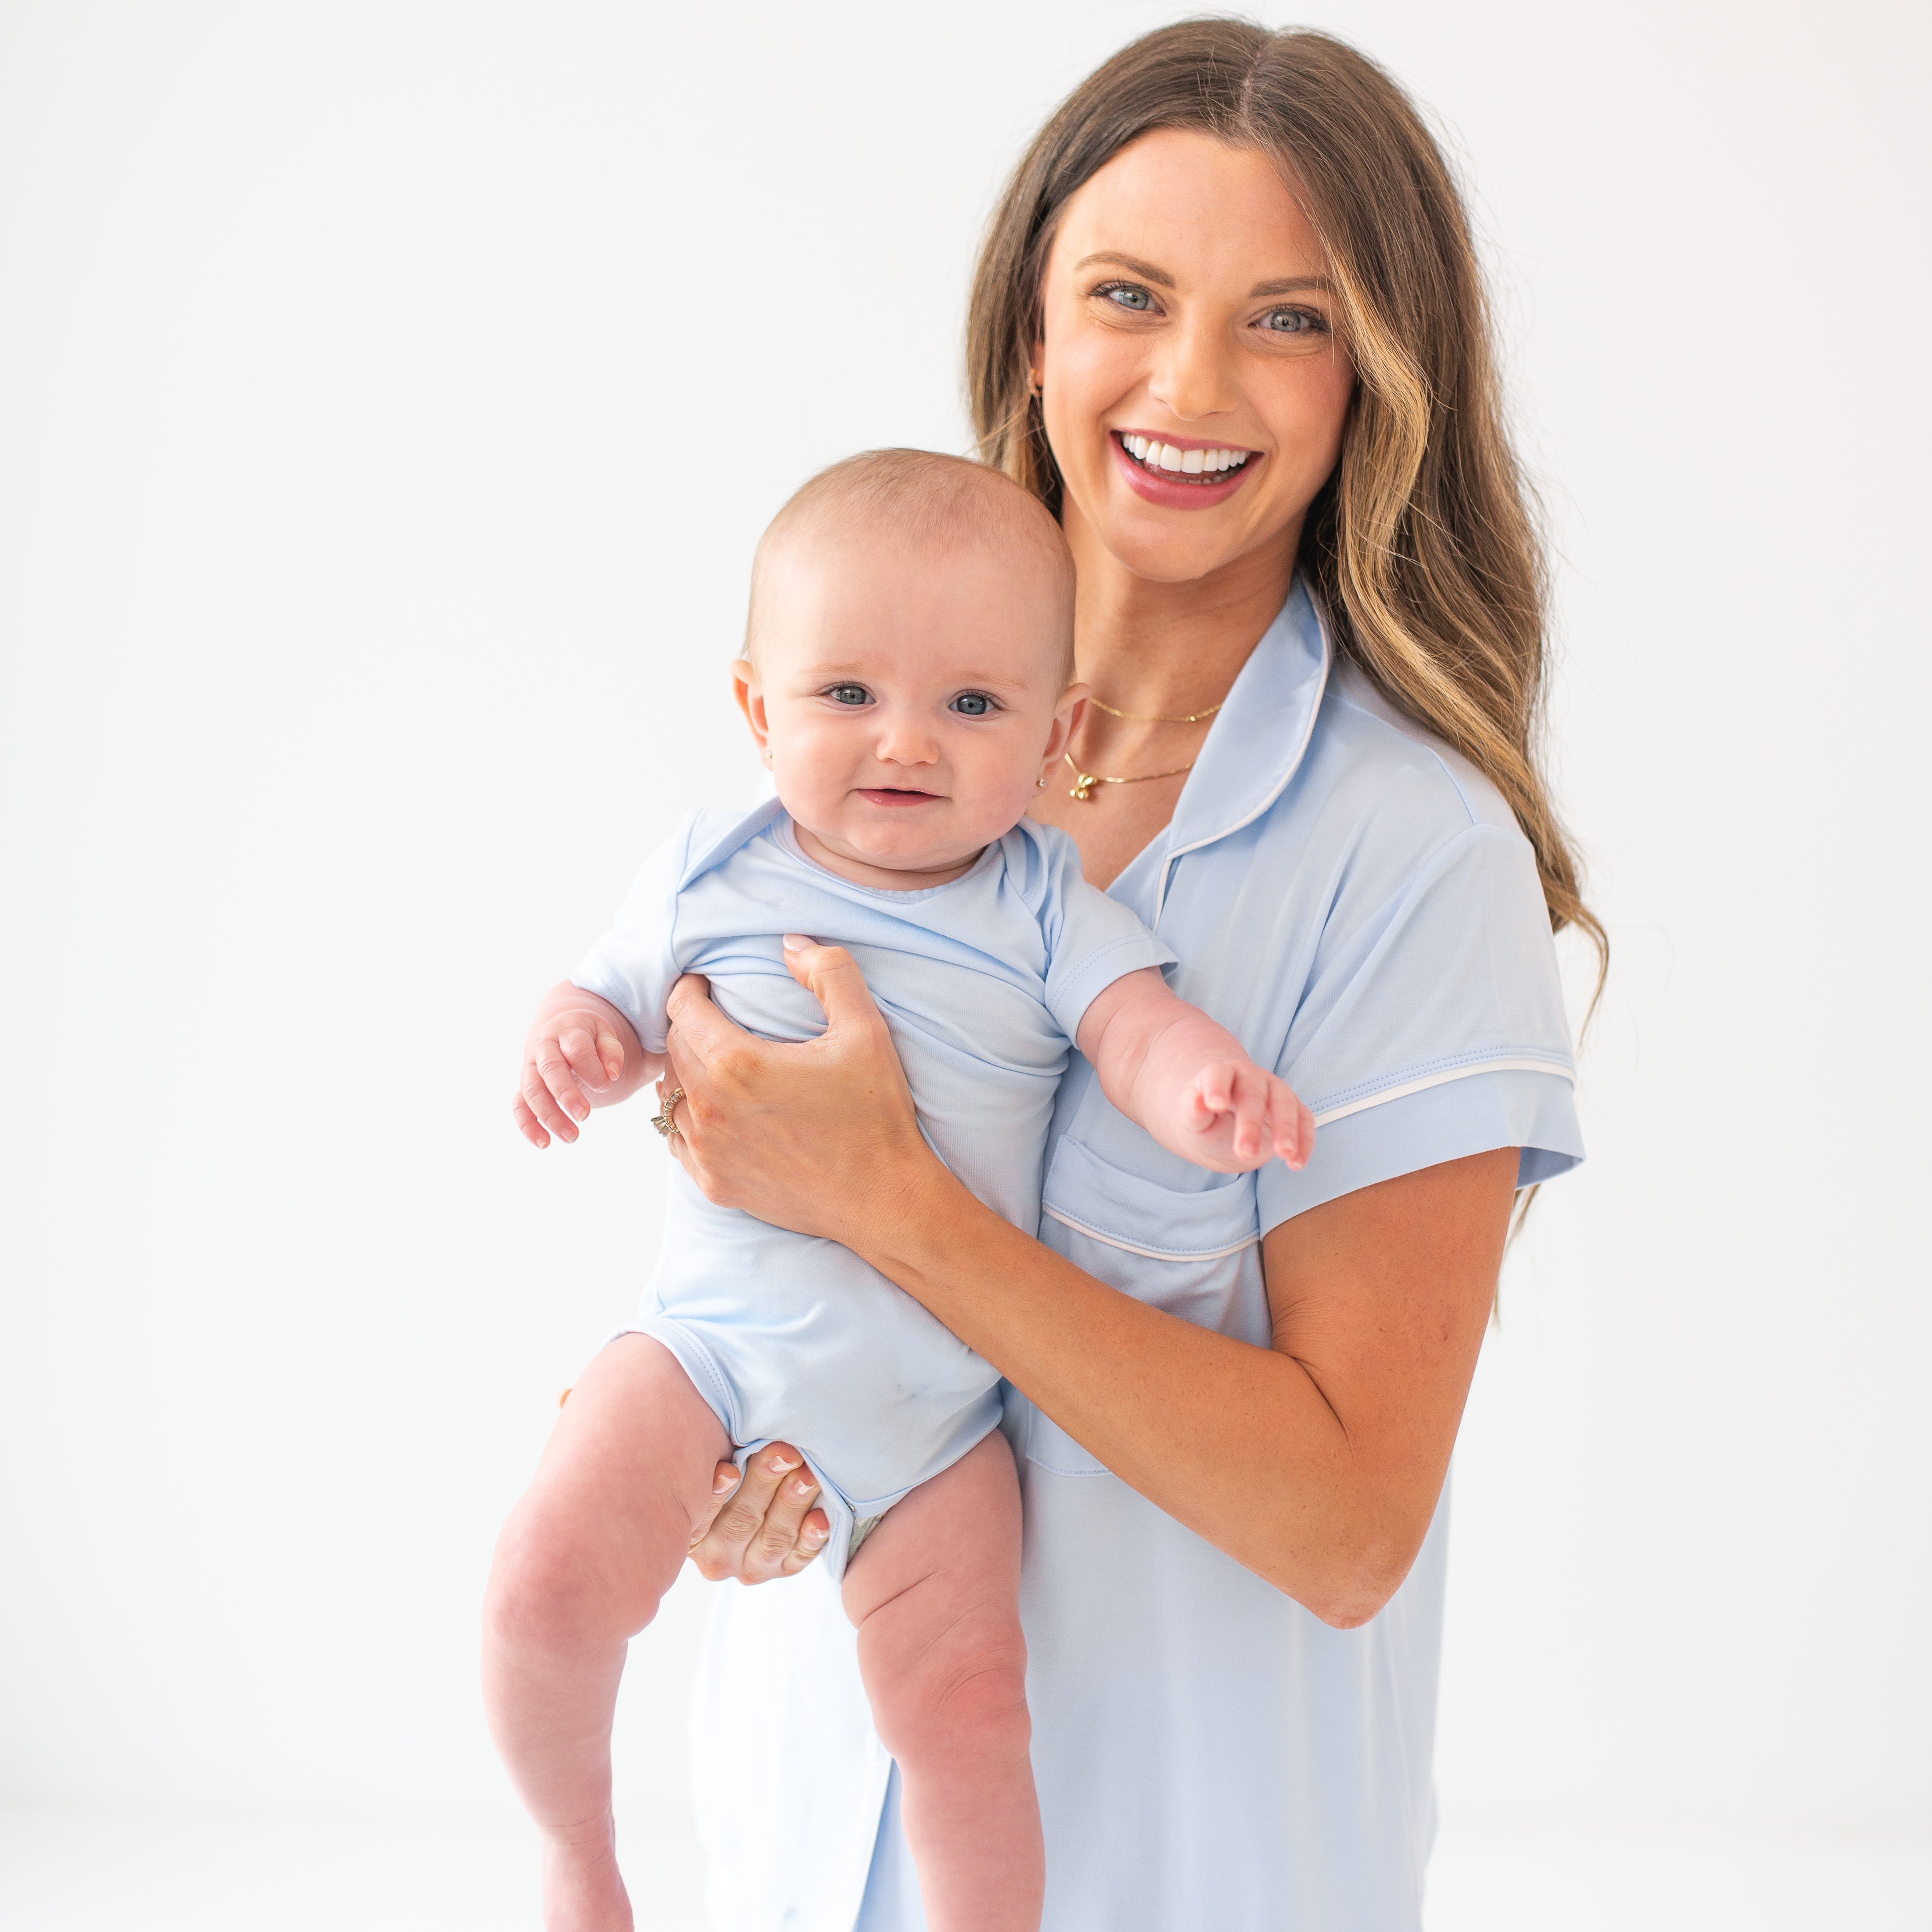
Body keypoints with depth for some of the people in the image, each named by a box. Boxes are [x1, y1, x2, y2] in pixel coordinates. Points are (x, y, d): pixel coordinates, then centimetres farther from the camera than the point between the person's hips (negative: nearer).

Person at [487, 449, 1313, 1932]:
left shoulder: (1045, 911, -3)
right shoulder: (712, 876, 1)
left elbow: (1145, 1034, -14)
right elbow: (615, 998, 13)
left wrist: (1215, 1090, -37)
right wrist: (569, 1045, -11)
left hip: (938, 1405, 0)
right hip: (718, 1348, 1)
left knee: (963, 1710, -10)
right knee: (549, 1582, -17)